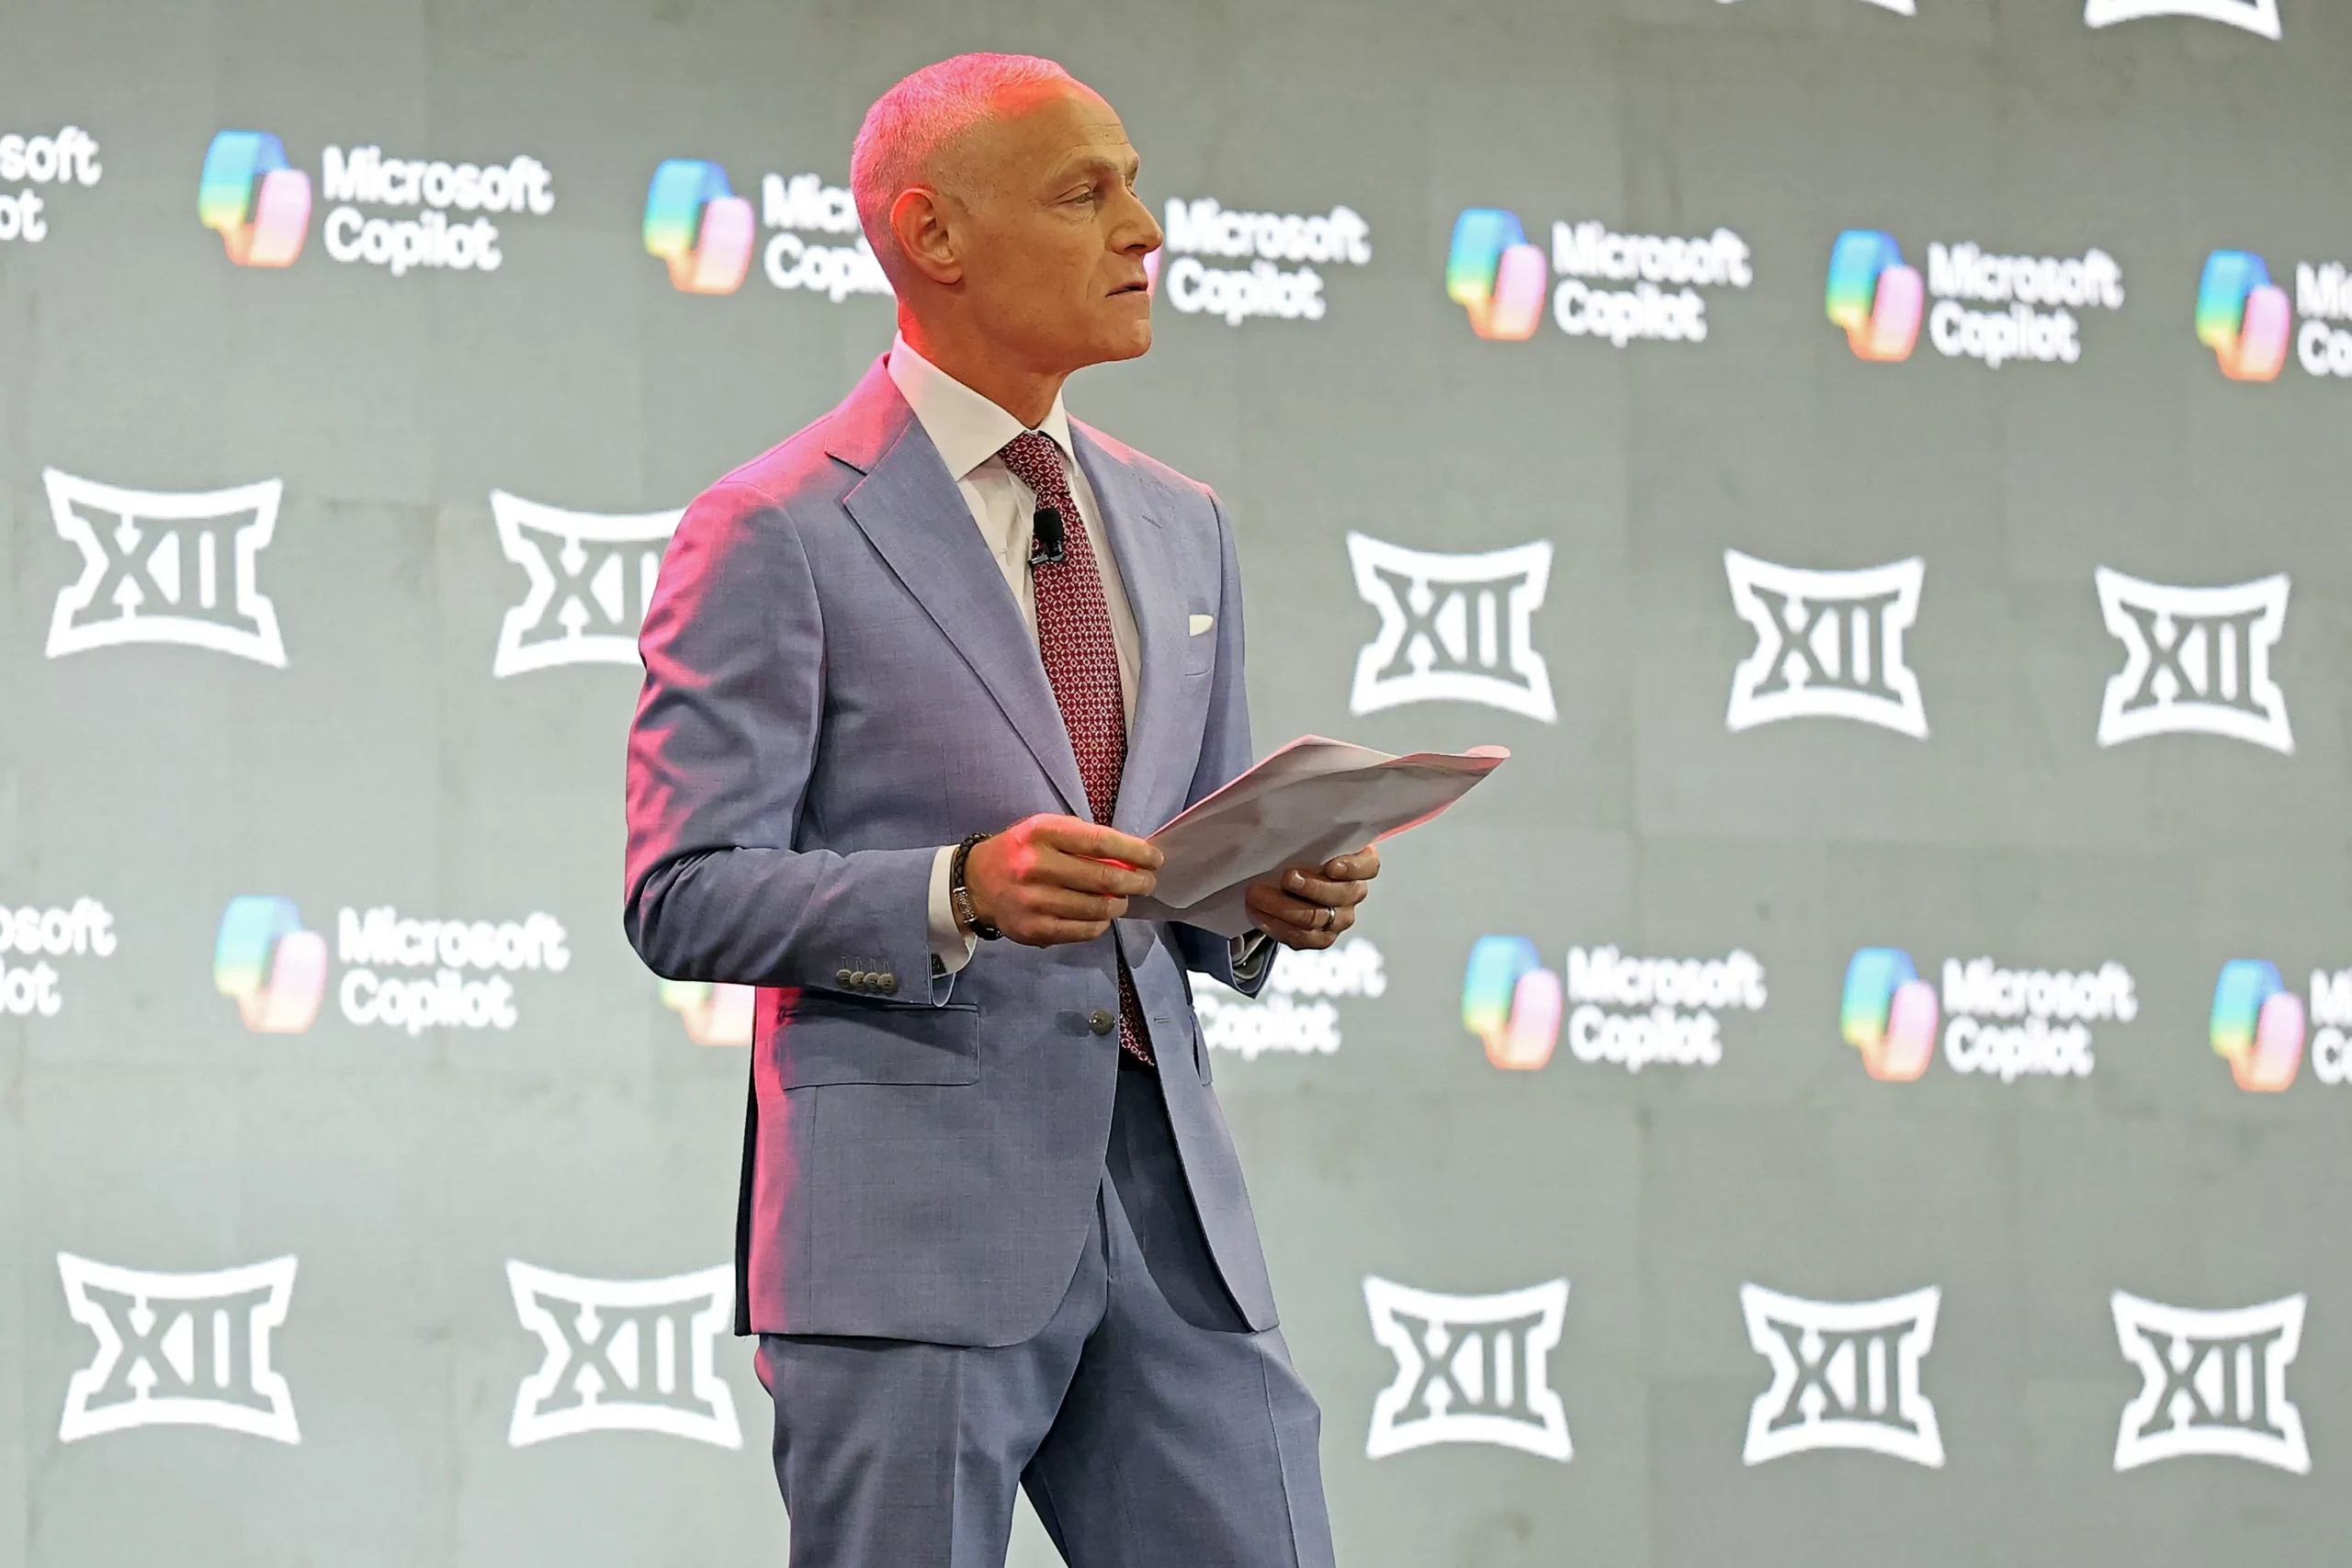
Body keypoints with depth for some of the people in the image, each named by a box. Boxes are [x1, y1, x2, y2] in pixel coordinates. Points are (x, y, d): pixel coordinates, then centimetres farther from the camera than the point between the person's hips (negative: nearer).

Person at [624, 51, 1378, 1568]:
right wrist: (957, 895, -22)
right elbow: (685, 897, -8)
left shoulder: (1181, 530, 18)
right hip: (909, 1222, -6)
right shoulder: (771, 535, -3)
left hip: (1169, 1212, 6)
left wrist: (1276, 900, 0)